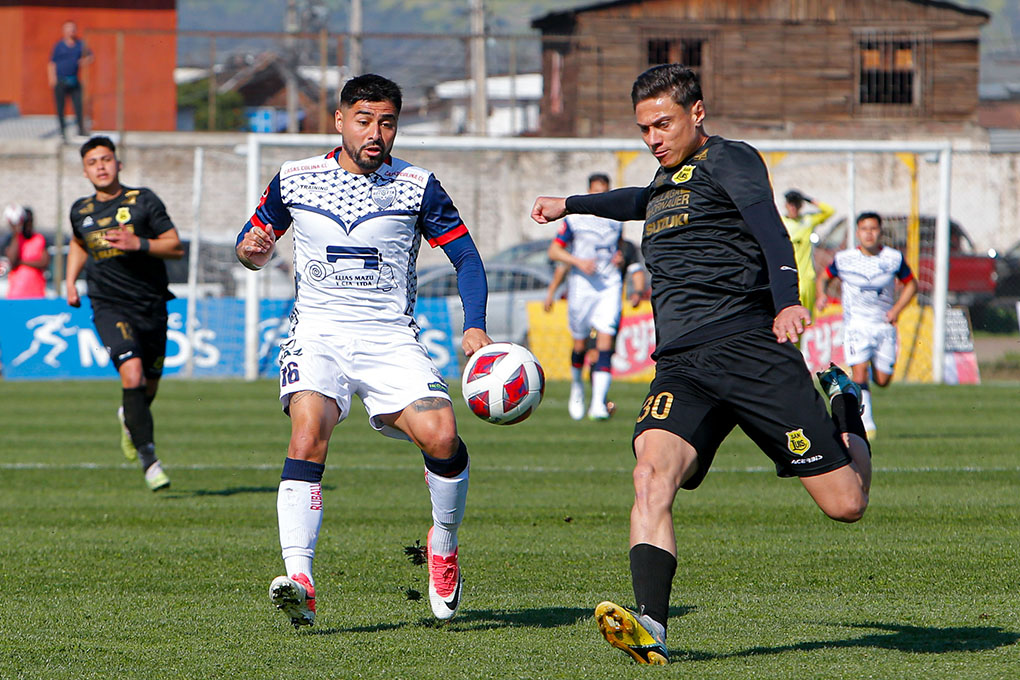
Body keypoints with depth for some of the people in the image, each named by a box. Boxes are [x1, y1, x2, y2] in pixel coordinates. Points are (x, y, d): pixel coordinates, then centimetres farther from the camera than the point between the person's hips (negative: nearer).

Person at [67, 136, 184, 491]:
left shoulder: (143, 201, -4)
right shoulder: (81, 211, 6)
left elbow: (176, 247, -5)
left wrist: (138, 244, -20)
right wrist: (70, 282, 15)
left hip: (151, 305, 1)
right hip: (109, 306, -1)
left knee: (149, 386, 11)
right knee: (132, 373, -23)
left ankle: (129, 419, 48)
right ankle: (148, 459, -20)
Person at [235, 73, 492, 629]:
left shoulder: (417, 186, 2)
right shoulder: (294, 180, 5)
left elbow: (466, 256, 9)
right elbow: (254, 242, 19)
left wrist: (474, 327, -6)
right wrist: (252, 250, -6)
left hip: (390, 339, 0)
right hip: (317, 333, 0)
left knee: (441, 436, -22)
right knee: (309, 432, -29)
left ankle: (443, 545, 9)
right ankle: (299, 581, -38)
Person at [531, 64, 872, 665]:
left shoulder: (730, 160, 0)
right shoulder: (667, 176, 24)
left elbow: (770, 230, -18)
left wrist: (787, 301, -37)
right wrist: (571, 205, 65)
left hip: (749, 346, -6)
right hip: (680, 366, 6)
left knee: (845, 504, -6)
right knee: (652, 474, -25)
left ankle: (841, 411, 28)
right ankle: (651, 628, -38)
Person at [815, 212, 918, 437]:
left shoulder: (894, 258, -1)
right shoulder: (844, 259, -3)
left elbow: (910, 284, 11)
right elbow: (824, 276, 12)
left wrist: (896, 309, -3)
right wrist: (821, 295, -9)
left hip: (884, 324, 2)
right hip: (856, 323, -2)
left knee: (882, 380, 2)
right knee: (859, 373, -18)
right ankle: (866, 424, -13)